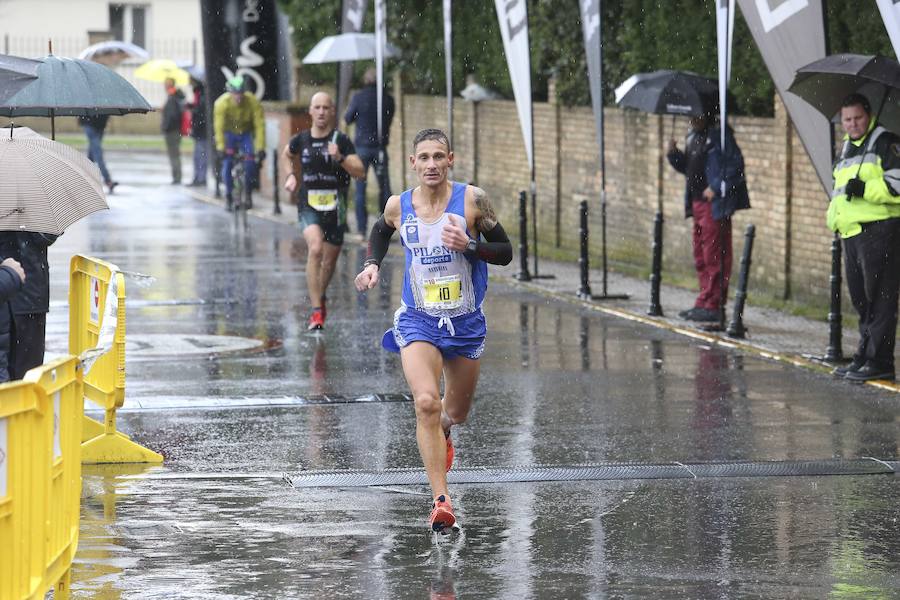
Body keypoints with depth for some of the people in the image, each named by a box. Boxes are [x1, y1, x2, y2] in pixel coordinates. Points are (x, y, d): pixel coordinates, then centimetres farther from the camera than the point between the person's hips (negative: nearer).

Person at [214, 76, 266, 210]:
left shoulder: (253, 103, -27)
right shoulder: (222, 103, -28)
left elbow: (259, 125, -26)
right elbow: (219, 126, -26)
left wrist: (260, 148, -31)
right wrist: (220, 147, -32)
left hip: (246, 133, 0)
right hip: (229, 133, 0)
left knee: (250, 164, -15)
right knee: (227, 162, -15)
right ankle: (228, 196, 1)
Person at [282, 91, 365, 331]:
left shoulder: (341, 140, -6)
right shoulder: (301, 140, 2)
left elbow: (360, 172, -13)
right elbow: (286, 154, 26)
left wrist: (340, 158, -27)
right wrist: (290, 176, 11)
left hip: (335, 206, 1)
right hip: (308, 205, -1)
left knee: (329, 260, 12)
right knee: (315, 249, -25)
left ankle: (320, 297, 43)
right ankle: (316, 311, -27)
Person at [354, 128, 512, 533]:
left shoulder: (472, 200, -10)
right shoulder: (398, 206, -3)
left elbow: (505, 253, -5)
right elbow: (381, 231, 21)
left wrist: (469, 246, -21)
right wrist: (373, 263, 5)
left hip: (466, 322, 1)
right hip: (418, 320, -1)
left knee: (456, 412, 17)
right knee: (426, 402, -23)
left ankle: (441, 433, 56)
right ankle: (440, 501, -21)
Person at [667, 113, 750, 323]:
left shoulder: (718, 135, -11)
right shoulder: (693, 137, 16)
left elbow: (735, 164, -15)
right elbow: (687, 167, 23)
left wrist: (717, 188, -18)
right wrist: (674, 154, 5)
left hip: (715, 204, -10)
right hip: (698, 202, 10)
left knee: (714, 255, -7)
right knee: (700, 256, 13)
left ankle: (712, 305, -6)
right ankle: (704, 305, 20)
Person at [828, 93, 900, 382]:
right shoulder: (845, 150, 23)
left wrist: (865, 189, -20)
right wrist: (833, 215, 16)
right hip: (852, 233, 9)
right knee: (861, 300, 12)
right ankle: (864, 357, 18)